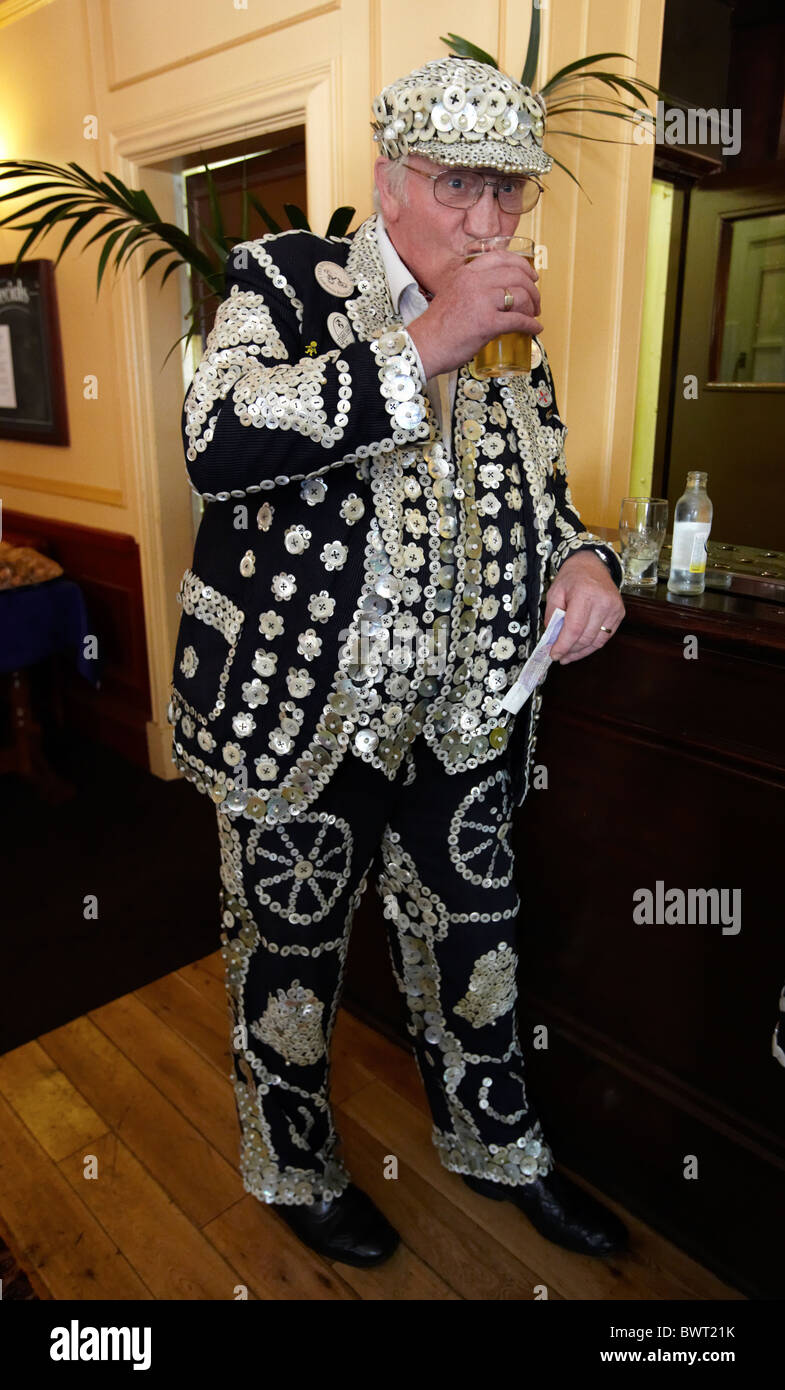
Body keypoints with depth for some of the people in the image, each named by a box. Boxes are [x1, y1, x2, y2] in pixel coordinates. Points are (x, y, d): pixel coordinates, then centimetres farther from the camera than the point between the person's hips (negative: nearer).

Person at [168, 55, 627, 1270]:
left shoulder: (515, 331, 9)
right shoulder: (287, 281, -6)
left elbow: (540, 496, 19)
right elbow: (218, 443, -24)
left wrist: (583, 558, -4)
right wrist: (425, 347, -24)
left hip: (464, 722, 5)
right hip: (299, 712, -4)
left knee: (472, 943, 19)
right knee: (290, 954, 15)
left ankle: (496, 1144, 47)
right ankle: (294, 1170, 43)